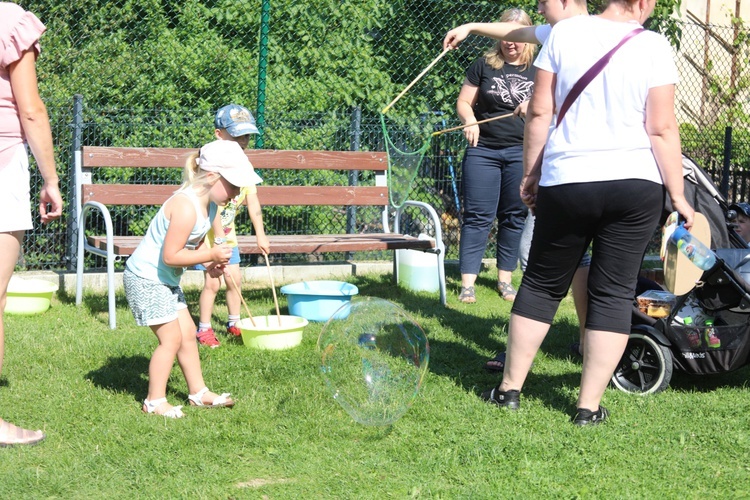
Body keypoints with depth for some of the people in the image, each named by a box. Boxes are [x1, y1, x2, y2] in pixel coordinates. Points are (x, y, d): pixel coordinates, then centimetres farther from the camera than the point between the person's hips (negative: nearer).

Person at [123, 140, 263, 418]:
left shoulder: (209, 204, 3)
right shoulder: (186, 206, -28)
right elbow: (171, 256, -28)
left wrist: (211, 261, -5)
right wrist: (211, 255, -22)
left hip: (165, 280, 10)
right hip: (145, 278, -10)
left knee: (188, 333, 14)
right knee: (172, 338, -7)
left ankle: (198, 392, 25)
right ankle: (155, 401, 4)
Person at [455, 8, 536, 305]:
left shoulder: (539, 70, 6)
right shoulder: (484, 66, 6)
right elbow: (463, 102, 7)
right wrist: (470, 120, -14)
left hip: (522, 153, 1)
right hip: (483, 150, -1)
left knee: (514, 216, 6)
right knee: (477, 216, -2)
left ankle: (505, 278, 17)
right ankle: (468, 281, -1)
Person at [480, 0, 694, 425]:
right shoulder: (653, 46, -4)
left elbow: (539, 113, 1)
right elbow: (662, 129, -6)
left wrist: (531, 173, 11)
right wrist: (679, 196, 0)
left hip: (565, 183, 1)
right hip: (635, 184, -1)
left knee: (542, 284, 14)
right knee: (614, 294, 6)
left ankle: (510, 388, 20)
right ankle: (590, 406, 8)